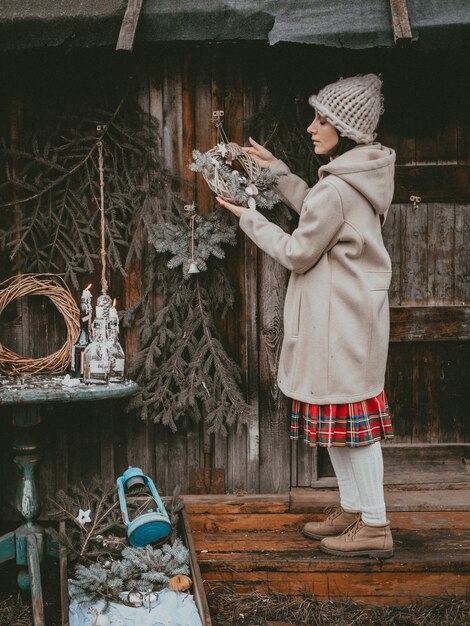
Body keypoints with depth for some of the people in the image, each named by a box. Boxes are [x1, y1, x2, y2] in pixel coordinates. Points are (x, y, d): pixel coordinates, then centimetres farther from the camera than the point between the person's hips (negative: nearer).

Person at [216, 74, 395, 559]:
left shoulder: (336, 188, -22)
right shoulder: (360, 176, 9)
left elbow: (297, 253, -14)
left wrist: (249, 218, -1)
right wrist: (277, 171, 24)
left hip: (341, 317, -10)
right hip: (349, 310, 10)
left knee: (348, 415, -3)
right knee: (336, 413, 17)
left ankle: (375, 527, 7)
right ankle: (352, 510, 27)